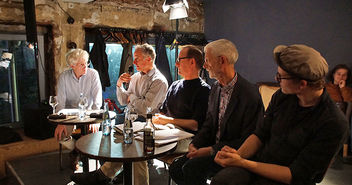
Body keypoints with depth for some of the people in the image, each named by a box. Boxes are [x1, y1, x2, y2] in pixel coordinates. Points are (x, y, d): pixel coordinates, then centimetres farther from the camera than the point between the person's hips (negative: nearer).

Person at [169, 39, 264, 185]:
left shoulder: (250, 95, -19)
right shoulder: (215, 88, 7)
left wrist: (211, 150, -19)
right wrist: (194, 144, -5)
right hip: (214, 148, 7)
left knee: (191, 167, -25)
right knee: (175, 167, -8)